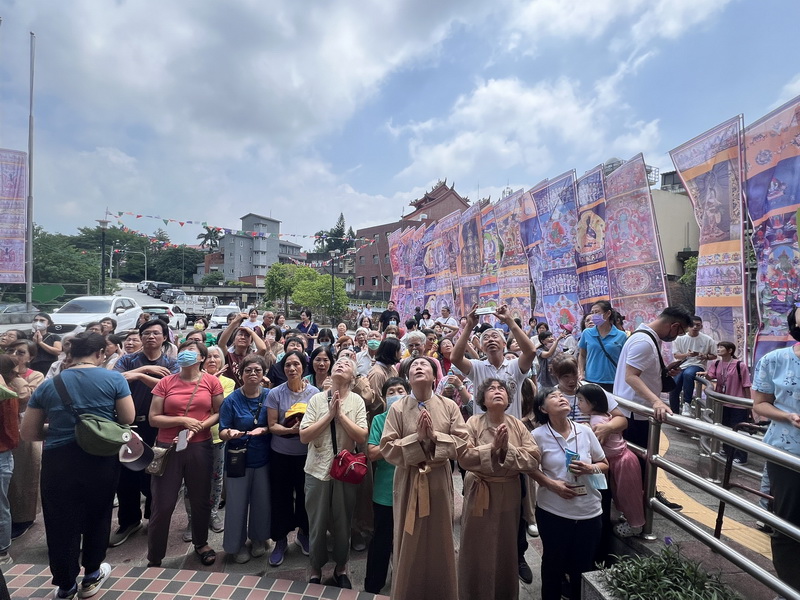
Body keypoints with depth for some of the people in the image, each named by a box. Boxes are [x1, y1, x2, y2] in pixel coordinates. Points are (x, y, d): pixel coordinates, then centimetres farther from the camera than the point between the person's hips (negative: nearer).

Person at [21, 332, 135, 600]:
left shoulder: (48, 385, 2)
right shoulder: (114, 379, -7)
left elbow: (27, 433, 6)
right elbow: (128, 418, -5)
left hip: (58, 461, 1)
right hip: (102, 459, -1)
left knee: (61, 524, 15)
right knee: (98, 516, 19)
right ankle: (91, 576, 36)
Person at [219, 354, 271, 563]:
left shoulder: (270, 396, -5)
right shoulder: (231, 400, -9)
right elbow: (222, 432, -8)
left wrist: (263, 430, -21)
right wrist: (230, 433, -30)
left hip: (263, 459, 1)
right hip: (238, 459, -1)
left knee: (262, 501, 12)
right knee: (237, 503, 9)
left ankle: (258, 539, 38)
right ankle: (237, 544, 33)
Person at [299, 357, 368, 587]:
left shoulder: (357, 401, -6)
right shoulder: (317, 399, -5)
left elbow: (362, 437, -13)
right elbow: (304, 436, -10)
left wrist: (341, 414, -18)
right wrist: (329, 415, -17)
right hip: (318, 470, 0)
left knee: (342, 524, 15)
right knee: (317, 524, 14)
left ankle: (341, 568, 40)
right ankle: (316, 569, 38)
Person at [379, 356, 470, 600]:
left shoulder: (449, 406, -5)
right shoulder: (397, 408, -8)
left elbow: (463, 442, -8)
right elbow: (387, 448, -12)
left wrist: (435, 436, -19)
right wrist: (417, 437, -21)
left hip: (439, 481, 1)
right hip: (409, 481, -1)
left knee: (440, 540, 16)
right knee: (410, 542, 14)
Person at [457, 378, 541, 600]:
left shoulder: (518, 425, -2)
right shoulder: (473, 423, -11)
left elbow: (533, 459, -10)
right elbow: (464, 458, -20)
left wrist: (507, 449, -22)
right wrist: (493, 447, -25)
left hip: (509, 495, 3)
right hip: (480, 494, -3)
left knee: (506, 549, 18)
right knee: (478, 551, 10)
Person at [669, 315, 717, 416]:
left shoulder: (707, 339, 2)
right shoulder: (680, 339, 2)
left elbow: (714, 355, 10)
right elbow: (676, 355, 2)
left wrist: (705, 356, -13)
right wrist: (687, 354, -18)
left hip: (697, 366, -2)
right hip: (681, 366, 2)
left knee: (688, 374, -39)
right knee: (673, 389, -10)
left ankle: (687, 403, -29)